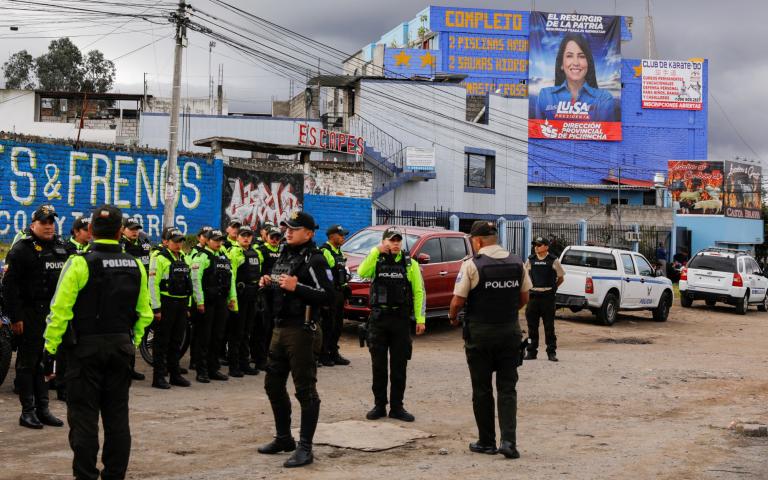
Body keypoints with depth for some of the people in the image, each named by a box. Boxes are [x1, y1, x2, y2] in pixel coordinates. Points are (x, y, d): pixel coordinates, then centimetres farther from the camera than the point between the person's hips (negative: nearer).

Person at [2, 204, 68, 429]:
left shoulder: (62, 248, 12)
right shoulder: (22, 248, -8)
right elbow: (9, 284, -12)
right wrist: (15, 317, -17)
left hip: (53, 315, 6)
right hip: (30, 315, -6)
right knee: (28, 363, 0)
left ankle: (43, 409, 18)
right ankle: (28, 411, 5)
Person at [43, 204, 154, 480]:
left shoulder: (80, 263, -11)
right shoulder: (135, 266, 4)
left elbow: (61, 311, -13)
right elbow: (144, 313, 9)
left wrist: (50, 349, -7)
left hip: (85, 348, -4)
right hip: (121, 349, 4)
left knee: (84, 416, 2)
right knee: (117, 415, 11)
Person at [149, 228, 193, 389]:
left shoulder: (182, 258, 17)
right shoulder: (159, 258, -8)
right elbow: (153, 283, -13)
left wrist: (187, 305, 17)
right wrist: (156, 308, -17)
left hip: (181, 304, 7)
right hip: (165, 304, -7)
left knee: (176, 341, 13)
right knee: (162, 342, -2)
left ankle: (175, 374, 20)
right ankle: (158, 377, 3)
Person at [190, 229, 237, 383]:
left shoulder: (224, 257, 16)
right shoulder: (201, 257, -7)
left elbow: (231, 278, 21)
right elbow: (196, 279, -13)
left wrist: (232, 297, 14)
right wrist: (199, 301, -17)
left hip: (221, 302, 7)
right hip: (207, 302, -7)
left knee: (218, 337, 10)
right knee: (204, 337, -2)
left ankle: (214, 369, 19)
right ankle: (201, 371, 2)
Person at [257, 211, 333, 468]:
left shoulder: (314, 259, -11)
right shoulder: (283, 256, 16)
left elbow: (327, 295, -20)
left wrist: (296, 287, -24)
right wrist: (268, 285, 5)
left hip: (301, 331, -9)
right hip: (280, 328, 10)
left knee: (305, 390, -3)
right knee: (273, 384, 17)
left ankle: (305, 448, 2)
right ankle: (284, 438, 31)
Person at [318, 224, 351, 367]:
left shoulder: (338, 252, 18)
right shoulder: (324, 251, -14)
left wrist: (344, 294, 23)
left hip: (339, 293, 9)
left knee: (337, 325, 13)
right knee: (327, 326, -6)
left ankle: (334, 354, 21)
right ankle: (323, 356, 0)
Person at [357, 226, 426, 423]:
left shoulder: (410, 264, 4)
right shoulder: (376, 260, 3)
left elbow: (418, 292, 2)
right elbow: (362, 273, -18)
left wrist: (420, 318, -5)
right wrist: (376, 252, -22)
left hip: (401, 319, 0)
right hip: (378, 318, 0)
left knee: (399, 366, 4)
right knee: (378, 366, 6)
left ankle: (396, 407, 13)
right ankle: (379, 405, 16)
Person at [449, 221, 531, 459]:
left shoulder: (472, 265, -12)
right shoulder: (517, 263, 2)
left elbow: (458, 301, -13)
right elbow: (524, 298, 8)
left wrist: (452, 317, 8)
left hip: (480, 333, -3)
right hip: (510, 331, 3)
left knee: (482, 389, 9)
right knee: (507, 388, 7)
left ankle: (486, 442, 15)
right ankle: (508, 439, -6)